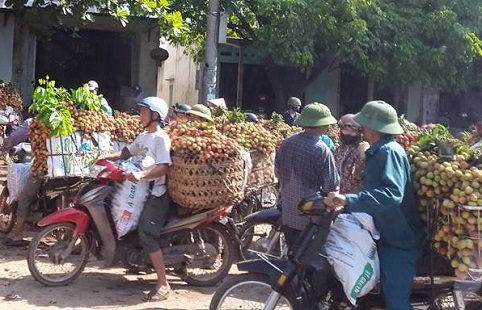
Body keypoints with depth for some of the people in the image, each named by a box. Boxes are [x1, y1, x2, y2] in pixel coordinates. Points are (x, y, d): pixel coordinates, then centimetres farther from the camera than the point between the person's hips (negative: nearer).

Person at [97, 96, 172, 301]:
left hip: (155, 193, -10)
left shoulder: (161, 138, -11)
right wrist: (105, 157, 7)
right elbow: (126, 152, 23)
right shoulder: (143, 136, 19)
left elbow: (164, 167, -20)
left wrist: (142, 174, -33)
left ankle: (163, 284, -18)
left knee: (147, 236, -20)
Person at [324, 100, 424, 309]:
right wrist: (345, 204, 9)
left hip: (398, 241, -11)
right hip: (389, 237, 11)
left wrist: (348, 200, -43)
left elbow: (392, 194, -37)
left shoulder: (389, 152, -21)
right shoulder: (378, 152, 13)